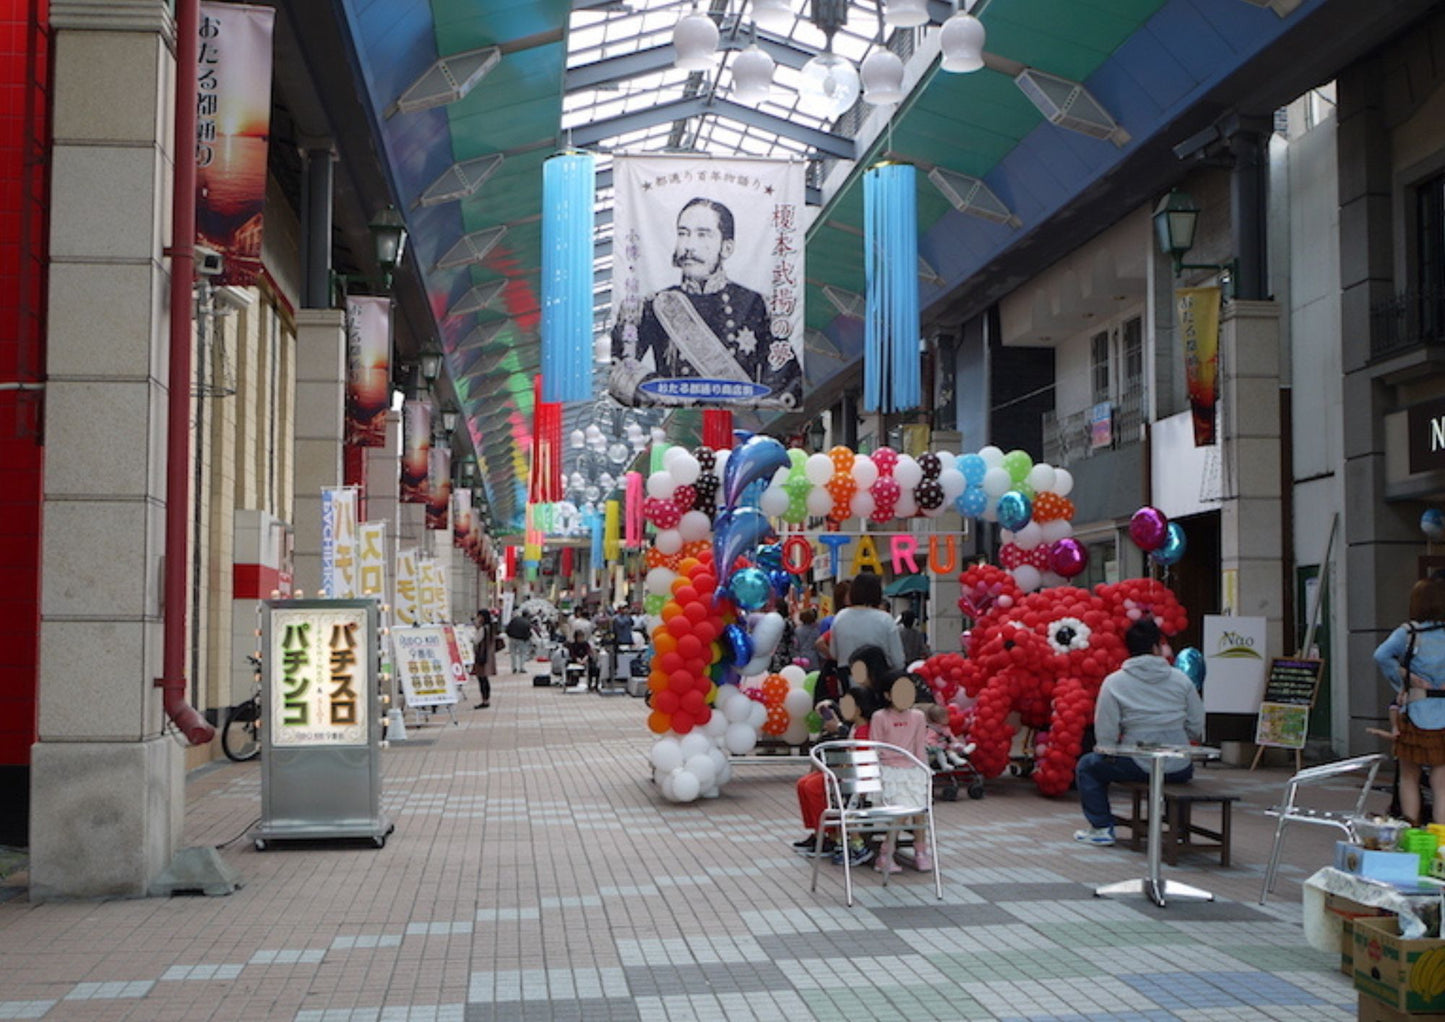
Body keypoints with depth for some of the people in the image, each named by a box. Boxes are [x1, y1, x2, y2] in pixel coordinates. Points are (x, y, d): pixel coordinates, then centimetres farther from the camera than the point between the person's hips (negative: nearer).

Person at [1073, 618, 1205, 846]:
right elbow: (1196, 730, 4)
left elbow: (1105, 737, -7)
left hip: (1138, 767, -3)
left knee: (1087, 766, 21)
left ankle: (1102, 827, 15)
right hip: (1180, 771, 3)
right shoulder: (1181, 679, 3)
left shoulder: (1114, 683, -5)